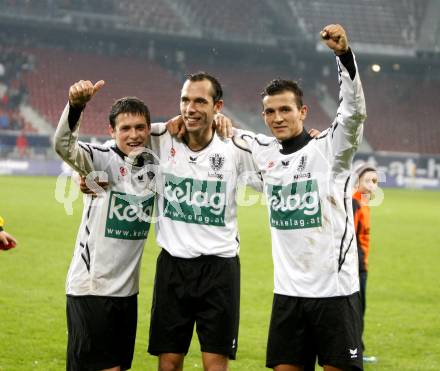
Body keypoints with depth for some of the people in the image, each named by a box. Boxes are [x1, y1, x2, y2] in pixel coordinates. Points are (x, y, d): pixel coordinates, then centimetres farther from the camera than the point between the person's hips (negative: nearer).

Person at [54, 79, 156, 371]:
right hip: (90, 287, -6)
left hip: (127, 289, 6)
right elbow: (63, 145, -30)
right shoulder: (101, 160, -11)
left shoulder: (153, 165, 7)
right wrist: (76, 103, -48)